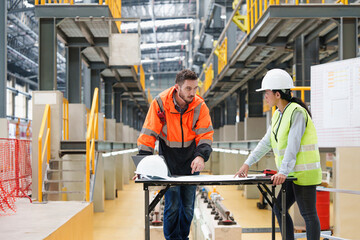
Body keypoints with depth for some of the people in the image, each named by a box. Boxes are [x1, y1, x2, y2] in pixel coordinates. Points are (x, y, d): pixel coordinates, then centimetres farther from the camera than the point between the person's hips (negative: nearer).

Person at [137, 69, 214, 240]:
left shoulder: (200, 106, -9)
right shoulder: (160, 103, -15)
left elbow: (205, 135, -6)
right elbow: (148, 134, -12)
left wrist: (201, 155, -25)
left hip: (190, 163, 2)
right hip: (169, 161, -2)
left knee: (188, 206, 9)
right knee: (172, 205, -6)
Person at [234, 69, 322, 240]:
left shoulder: (297, 112, -15)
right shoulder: (278, 115, 13)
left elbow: (293, 145, -24)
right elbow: (266, 142, 17)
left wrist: (283, 172, -31)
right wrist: (248, 163, 13)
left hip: (304, 172, -9)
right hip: (293, 174, 9)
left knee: (308, 214, -4)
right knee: (279, 209, 11)